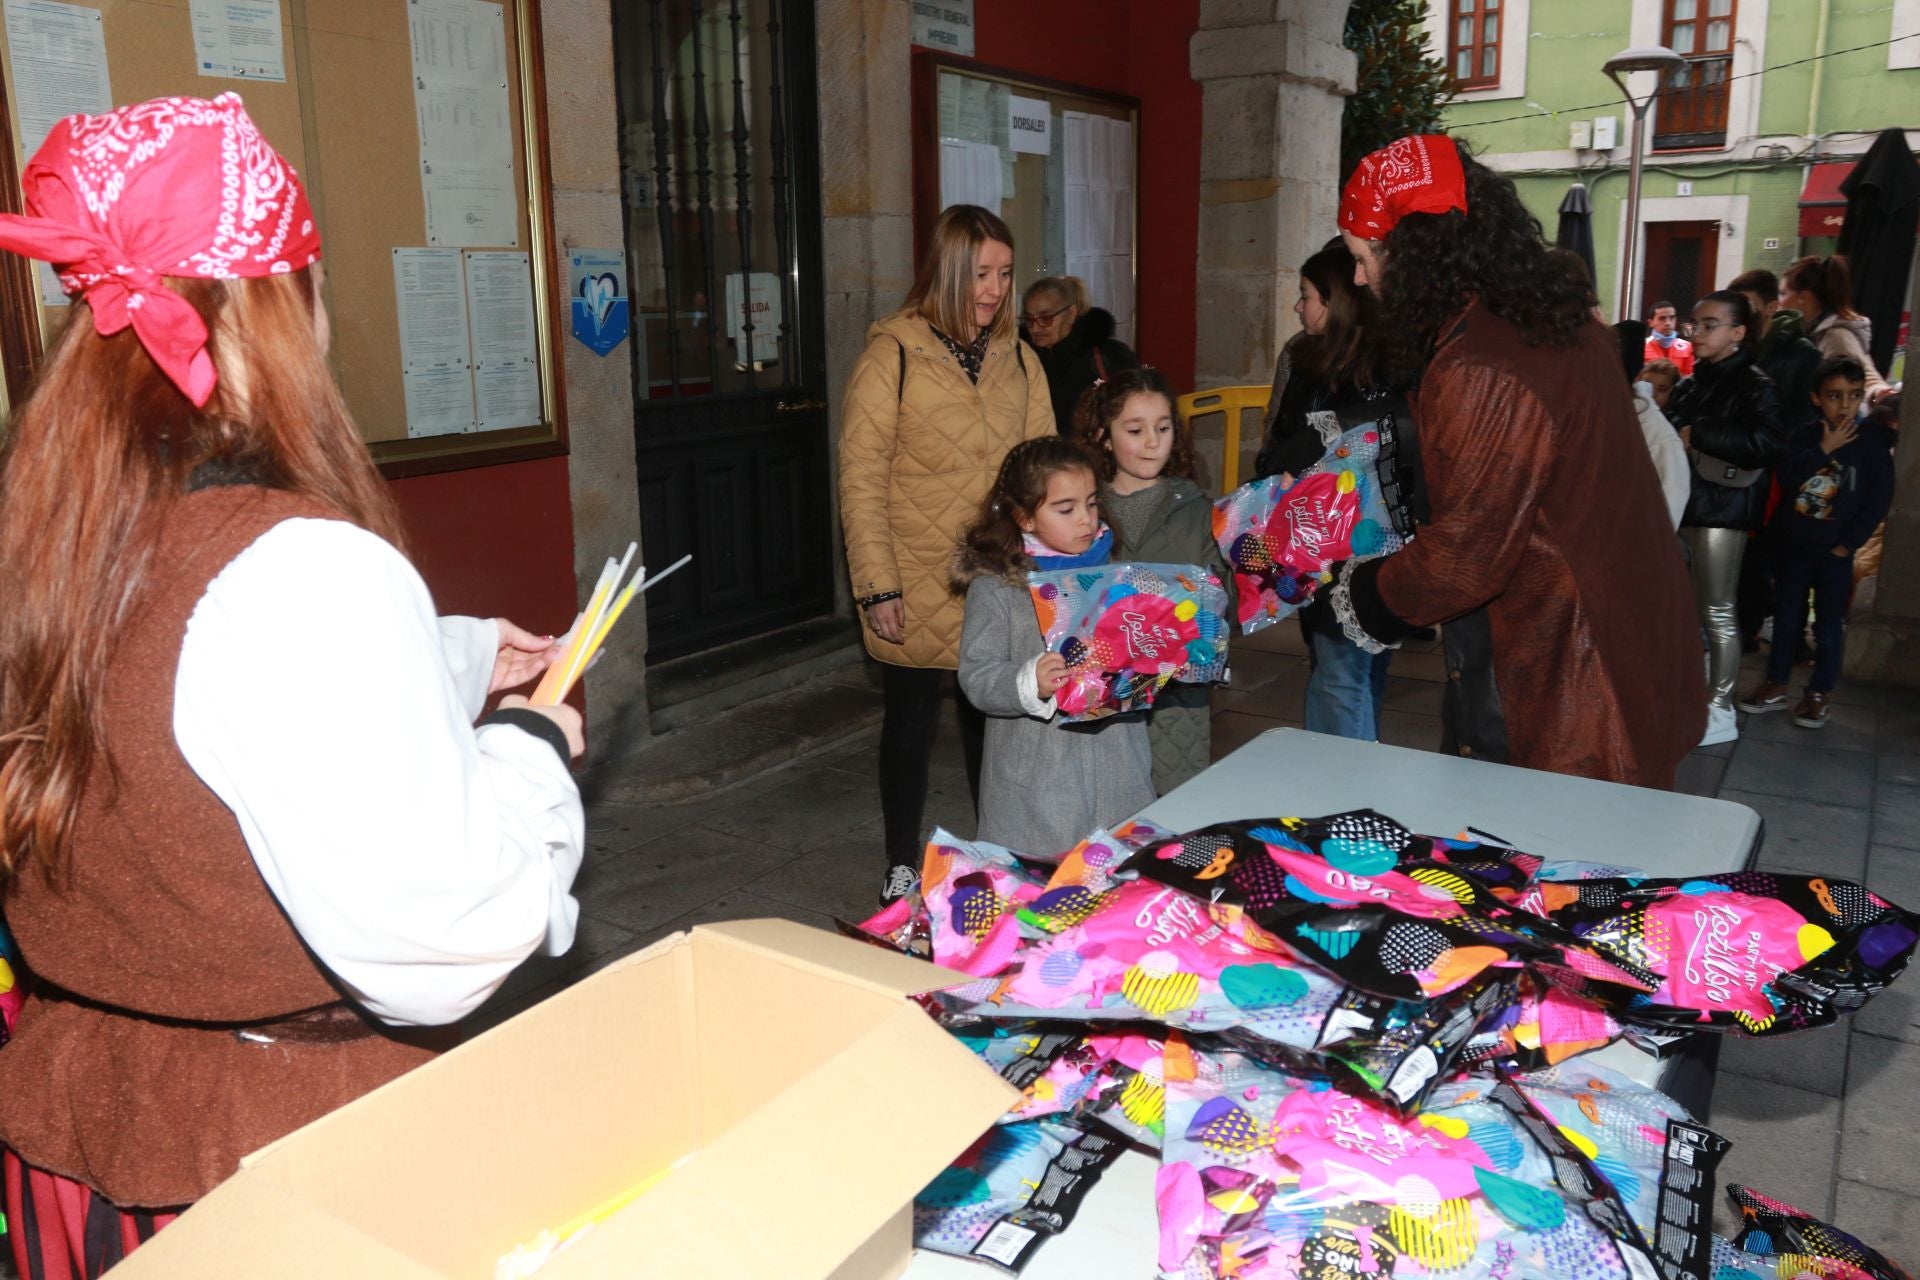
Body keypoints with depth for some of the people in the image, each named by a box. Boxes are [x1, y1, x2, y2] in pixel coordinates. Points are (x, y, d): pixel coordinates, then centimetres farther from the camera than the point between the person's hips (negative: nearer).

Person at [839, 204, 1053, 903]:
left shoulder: (1019, 359, 7)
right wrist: (876, 586, -13)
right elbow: (861, 479, -9)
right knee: (912, 717, 9)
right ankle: (903, 866, 24)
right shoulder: (892, 356, -7)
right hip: (917, 587, -3)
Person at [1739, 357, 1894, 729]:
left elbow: (1879, 500, -7)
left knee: (1829, 625, 3)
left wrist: (1847, 543, -10)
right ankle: (1776, 685, 22)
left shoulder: (1873, 439, -7)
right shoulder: (1807, 433, 0)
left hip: (1835, 549, -3)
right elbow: (1786, 477, -10)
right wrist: (1824, 450, -18)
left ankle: (1819, 694, 15)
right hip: (1793, 543, 3)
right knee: (1786, 617, 12)